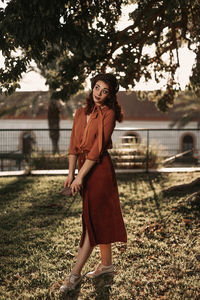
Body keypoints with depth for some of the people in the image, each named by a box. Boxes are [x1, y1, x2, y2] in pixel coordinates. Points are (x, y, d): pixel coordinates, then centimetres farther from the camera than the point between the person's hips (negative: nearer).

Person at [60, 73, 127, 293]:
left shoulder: (108, 114, -8)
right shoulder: (81, 113, 12)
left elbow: (98, 147, -14)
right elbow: (74, 145, 9)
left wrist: (80, 176, -16)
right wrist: (71, 173, -1)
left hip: (99, 168, -7)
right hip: (84, 167, 7)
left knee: (93, 219, -5)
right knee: (99, 218, 13)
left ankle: (75, 274, -5)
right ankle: (106, 264, 25)